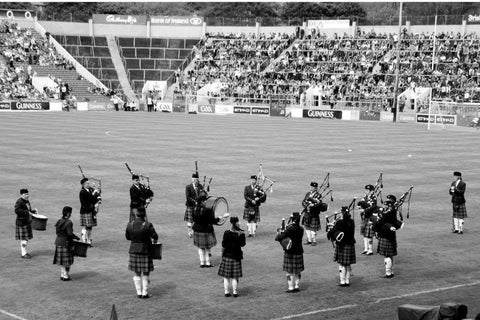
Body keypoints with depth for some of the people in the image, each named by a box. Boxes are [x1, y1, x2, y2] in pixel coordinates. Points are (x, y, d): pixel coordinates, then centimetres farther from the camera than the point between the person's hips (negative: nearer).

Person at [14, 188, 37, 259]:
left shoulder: (27, 201, 13)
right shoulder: (19, 202, -15)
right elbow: (17, 210, -28)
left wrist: (34, 211, 6)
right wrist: (27, 212, -30)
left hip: (27, 222, 9)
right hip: (21, 223, -9)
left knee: (26, 238, 13)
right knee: (24, 239, -7)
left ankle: (24, 252, 22)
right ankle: (24, 254, -2)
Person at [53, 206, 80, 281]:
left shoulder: (59, 221, 5)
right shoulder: (68, 222, -18)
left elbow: (57, 232, 10)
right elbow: (70, 234, -23)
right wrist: (77, 237, -7)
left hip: (58, 242, 8)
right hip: (66, 243, -8)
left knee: (62, 260, 17)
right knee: (67, 261, 3)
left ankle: (62, 275, 24)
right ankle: (66, 276, 8)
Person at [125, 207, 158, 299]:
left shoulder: (130, 225, -7)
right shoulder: (148, 225, -18)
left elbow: (127, 237, 5)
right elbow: (155, 237, -12)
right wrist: (154, 241, 10)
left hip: (133, 251, 3)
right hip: (145, 251, -3)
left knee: (137, 273, 14)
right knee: (146, 273, 9)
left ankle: (139, 293, 17)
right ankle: (145, 293, 12)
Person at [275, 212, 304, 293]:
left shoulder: (290, 229, -20)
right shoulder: (301, 229, 0)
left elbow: (279, 238, -22)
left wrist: (279, 234, -1)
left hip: (290, 253, -6)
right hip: (299, 252, 6)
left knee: (290, 271, 4)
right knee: (297, 271, 15)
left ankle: (291, 287, 7)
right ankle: (297, 286, 22)